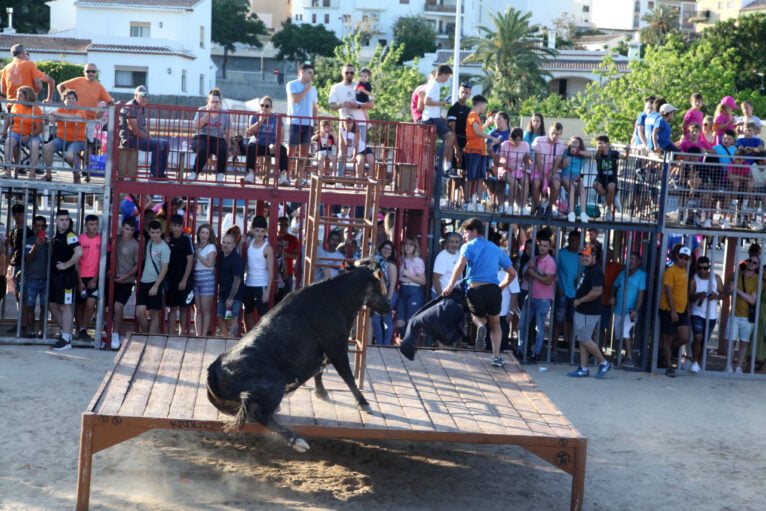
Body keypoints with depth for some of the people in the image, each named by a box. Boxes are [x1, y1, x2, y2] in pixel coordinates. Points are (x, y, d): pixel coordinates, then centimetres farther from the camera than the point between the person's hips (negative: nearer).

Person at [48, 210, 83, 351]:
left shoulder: (70, 236, -13)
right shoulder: (57, 236, 15)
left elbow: (79, 252, -28)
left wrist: (66, 265, -20)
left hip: (66, 276, -9)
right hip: (55, 276, 10)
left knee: (65, 306, -5)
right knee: (52, 305, 14)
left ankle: (66, 340, -1)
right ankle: (65, 332, 25)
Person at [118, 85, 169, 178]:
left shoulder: (142, 108, 17)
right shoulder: (130, 108, -14)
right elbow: (135, 130, -20)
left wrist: (150, 138, 4)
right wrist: (148, 138, -12)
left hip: (141, 138, 10)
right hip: (130, 139, -10)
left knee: (166, 145, 3)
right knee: (158, 144, -25)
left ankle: (160, 173, 1)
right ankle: (154, 173, -20)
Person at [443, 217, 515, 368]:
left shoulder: (469, 246, 5)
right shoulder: (495, 249, 20)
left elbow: (461, 264, -16)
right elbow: (512, 273, 23)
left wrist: (450, 285, -16)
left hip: (475, 290, -3)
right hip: (493, 289, 3)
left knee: (477, 316, 27)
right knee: (495, 323, 24)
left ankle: (481, 326, -9)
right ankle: (496, 356, 14)